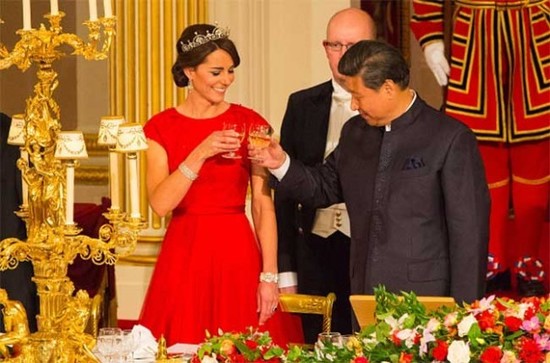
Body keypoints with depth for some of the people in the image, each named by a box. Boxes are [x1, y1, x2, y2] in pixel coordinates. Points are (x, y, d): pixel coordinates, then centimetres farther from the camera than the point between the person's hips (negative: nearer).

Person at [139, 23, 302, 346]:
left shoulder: (250, 123, 2)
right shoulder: (161, 128, 2)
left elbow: (264, 206, -1)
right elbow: (160, 203, -10)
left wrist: (269, 277, -8)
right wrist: (201, 153, -20)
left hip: (238, 253, 0)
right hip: (184, 255, 0)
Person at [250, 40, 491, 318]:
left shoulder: (451, 139, -8)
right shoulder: (354, 133, 12)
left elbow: (469, 230, -9)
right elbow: (325, 188, 24)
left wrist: (462, 311, -11)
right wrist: (282, 165, 5)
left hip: (424, 300, -5)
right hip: (365, 296, 6)